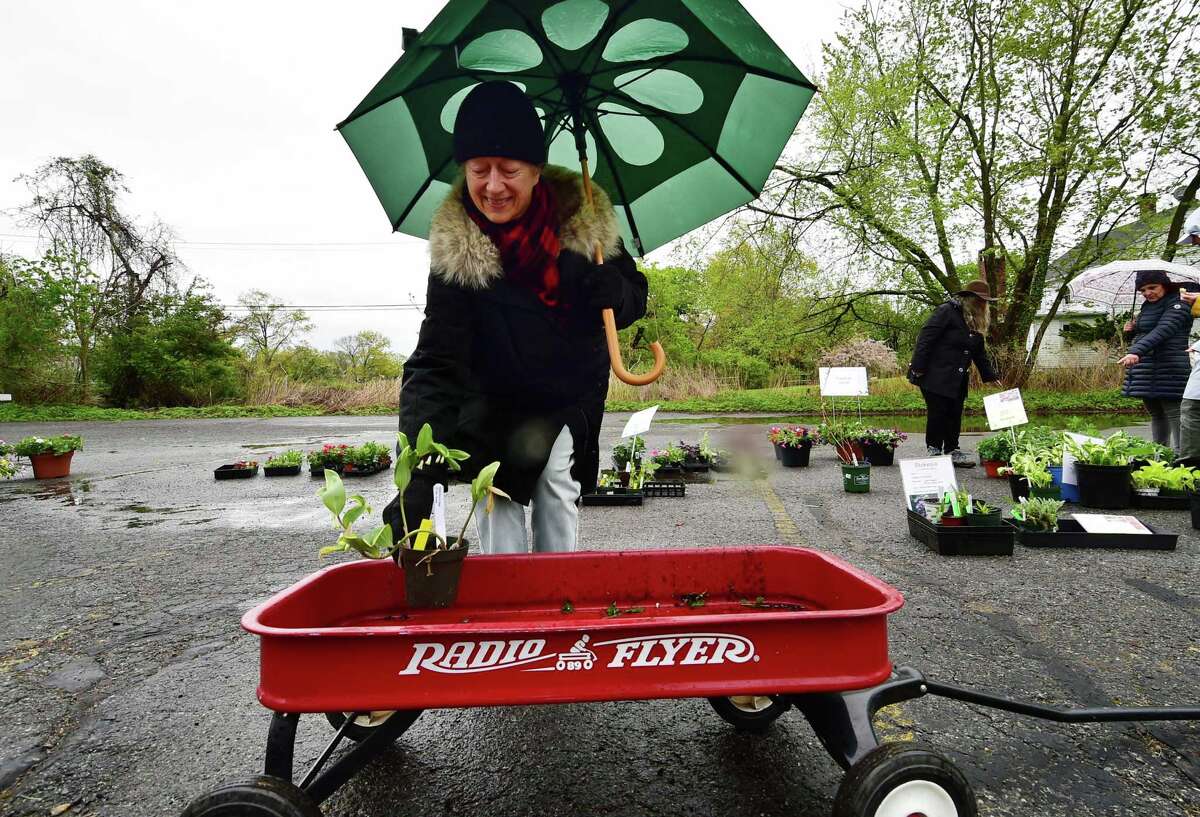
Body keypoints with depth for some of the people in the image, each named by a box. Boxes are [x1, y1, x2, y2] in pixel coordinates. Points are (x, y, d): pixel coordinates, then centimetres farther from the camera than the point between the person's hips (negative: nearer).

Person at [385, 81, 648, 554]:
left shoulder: (585, 217, -17)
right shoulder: (455, 250, -24)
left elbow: (634, 298, -4)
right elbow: (434, 364, -30)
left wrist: (616, 292, -30)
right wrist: (417, 478, -42)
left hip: (574, 395, 1)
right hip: (493, 404, -1)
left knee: (556, 476, -11)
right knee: (497, 507, -7)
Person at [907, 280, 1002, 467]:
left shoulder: (977, 322, 15)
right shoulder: (947, 311, -11)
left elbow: (979, 353, 22)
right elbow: (925, 338, -17)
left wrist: (990, 375, 17)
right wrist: (917, 368, -21)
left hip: (957, 379, 8)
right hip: (935, 376, -8)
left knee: (955, 415, 8)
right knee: (937, 414, -3)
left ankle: (953, 451, 17)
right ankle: (934, 452, 6)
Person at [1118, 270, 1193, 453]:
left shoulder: (1177, 306, -8)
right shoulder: (1148, 307, 18)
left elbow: (1161, 332, -26)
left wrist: (1136, 352, -40)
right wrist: (1132, 330, 7)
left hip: (1167, 372, -9)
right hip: (1148, 372, 9)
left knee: (1174, 415, -9)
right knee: (1156, 414, 14)